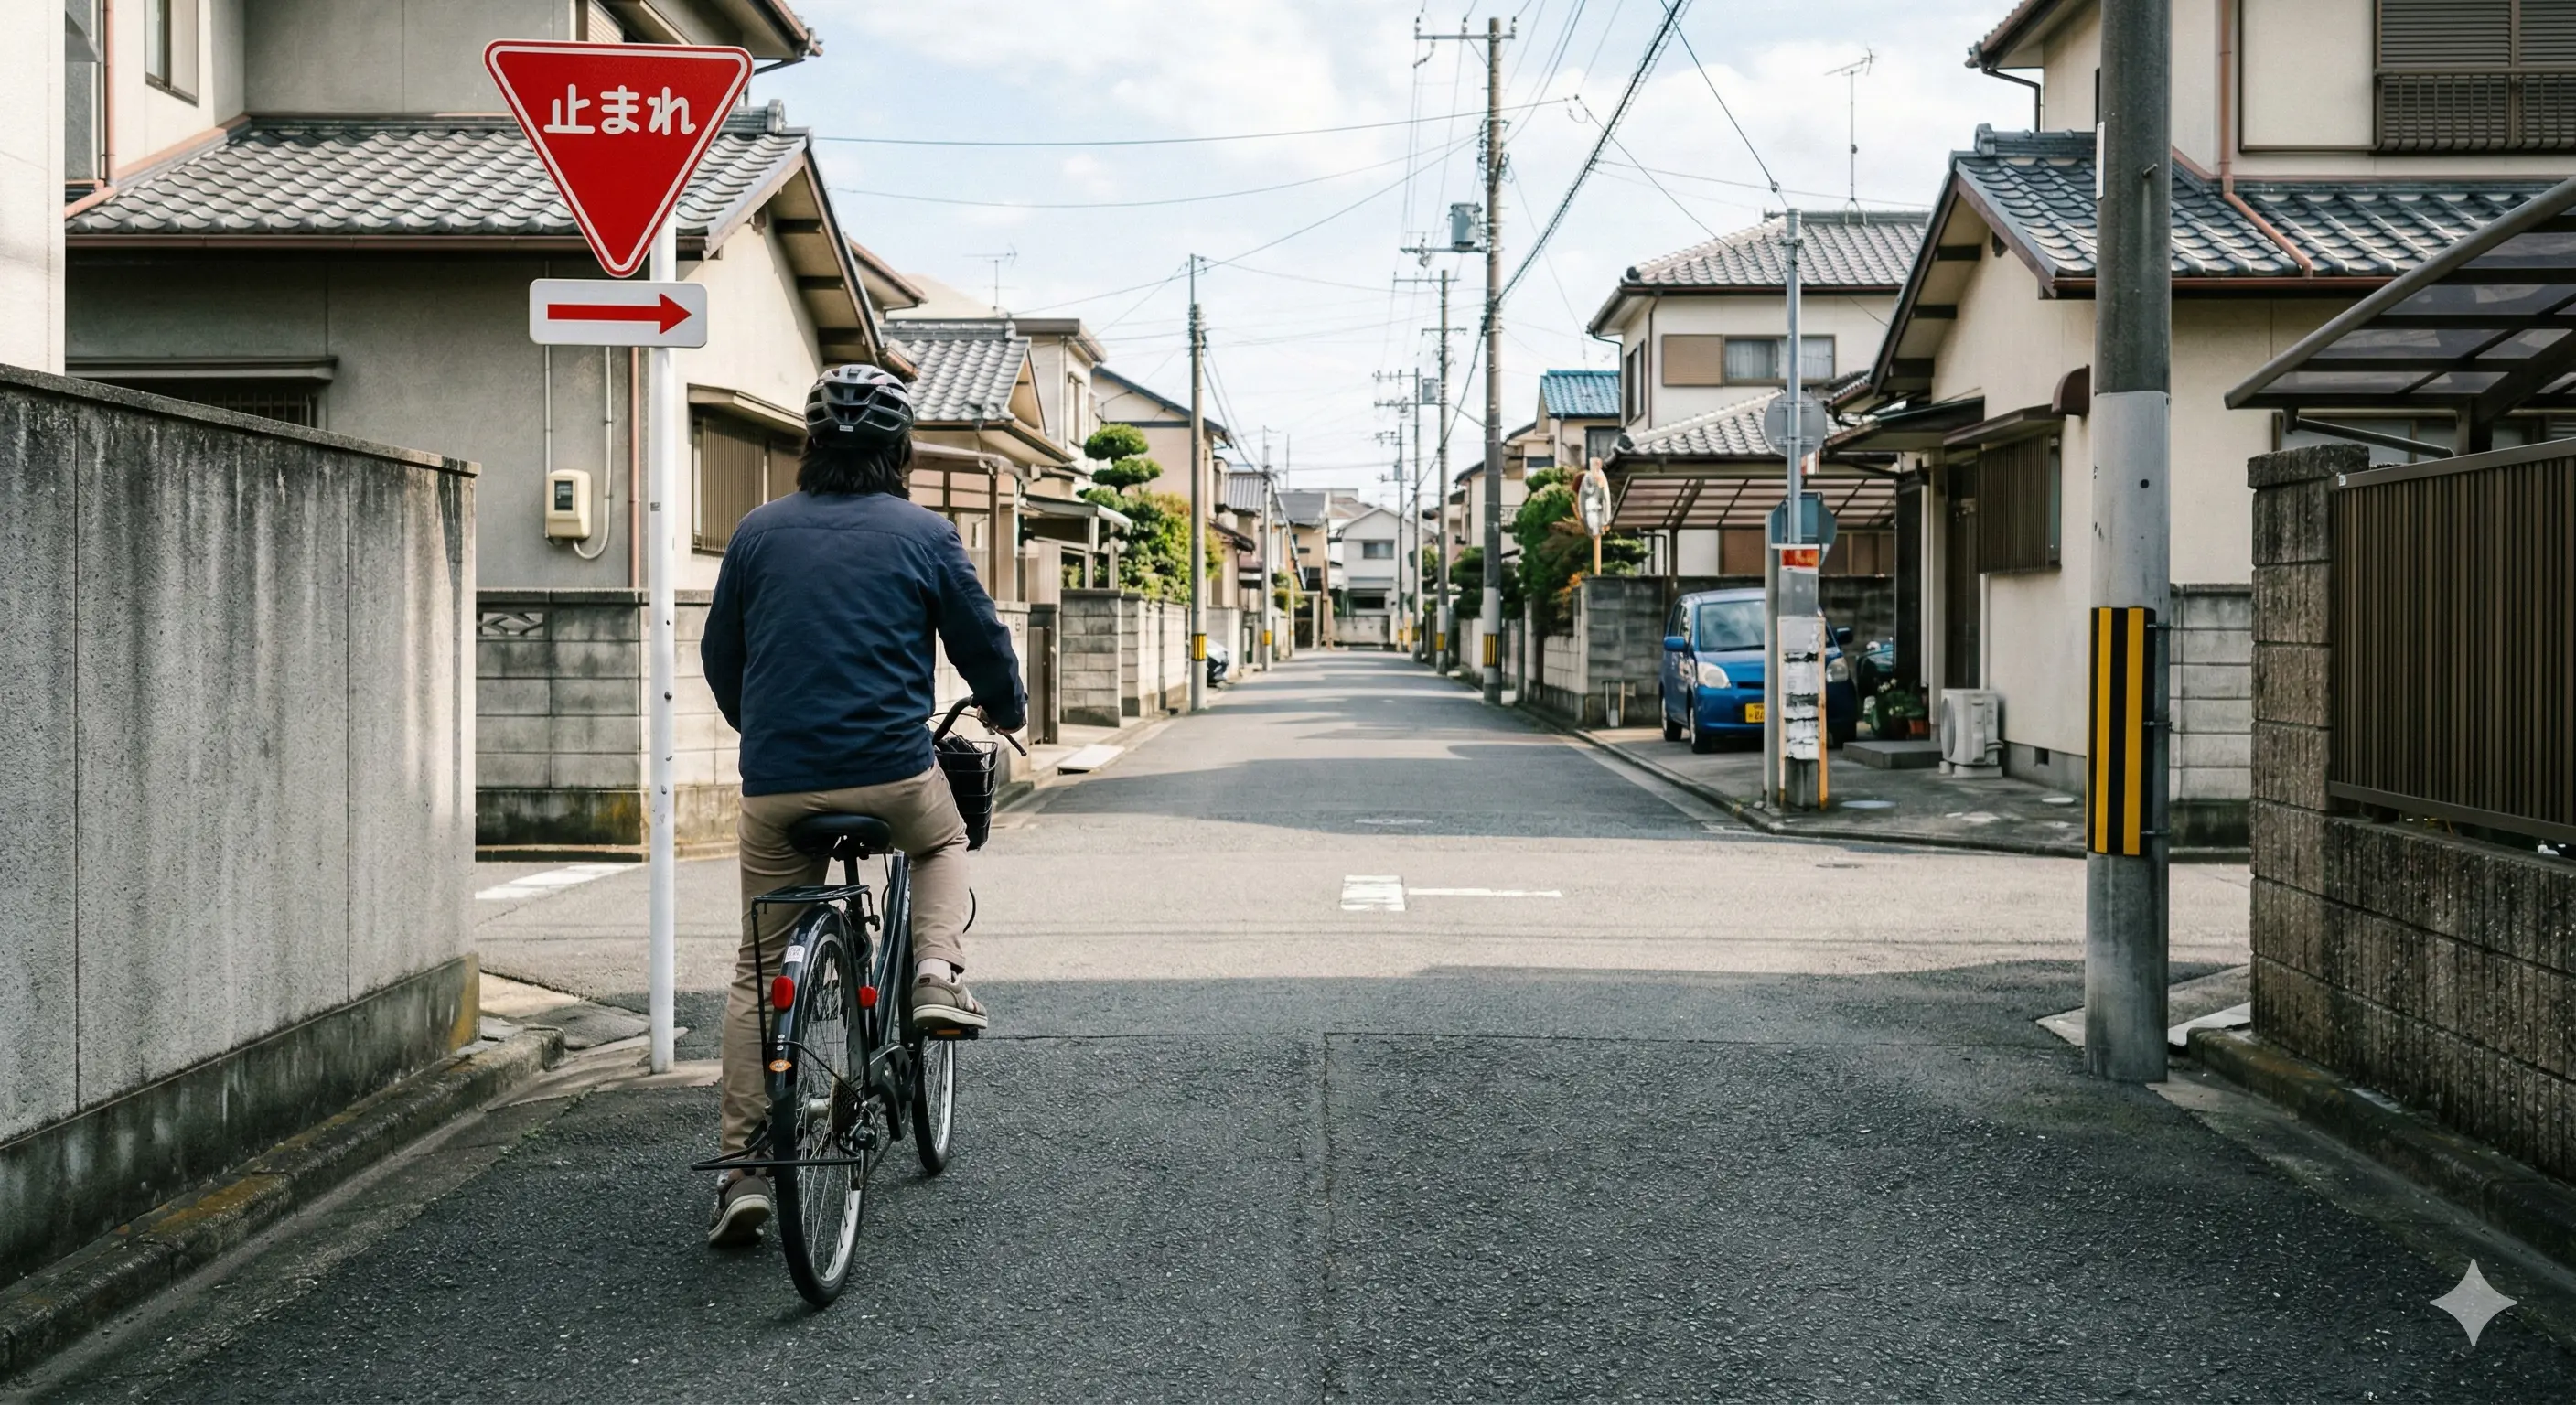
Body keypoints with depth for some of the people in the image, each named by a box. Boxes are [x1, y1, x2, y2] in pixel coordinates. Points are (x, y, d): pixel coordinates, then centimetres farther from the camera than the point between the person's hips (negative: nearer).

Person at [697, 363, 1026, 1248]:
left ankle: (743, 1168, 8)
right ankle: (938, 973, 8)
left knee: (759, 973, 12)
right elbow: (982, 642, 8)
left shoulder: (759, 531, 8)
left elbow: (719, 655, 17)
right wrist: (1007, 711, 29)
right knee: (943, 843, 33)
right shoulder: (923, 535, 1)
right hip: (892, 775, -2)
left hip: (776, 785, 2)